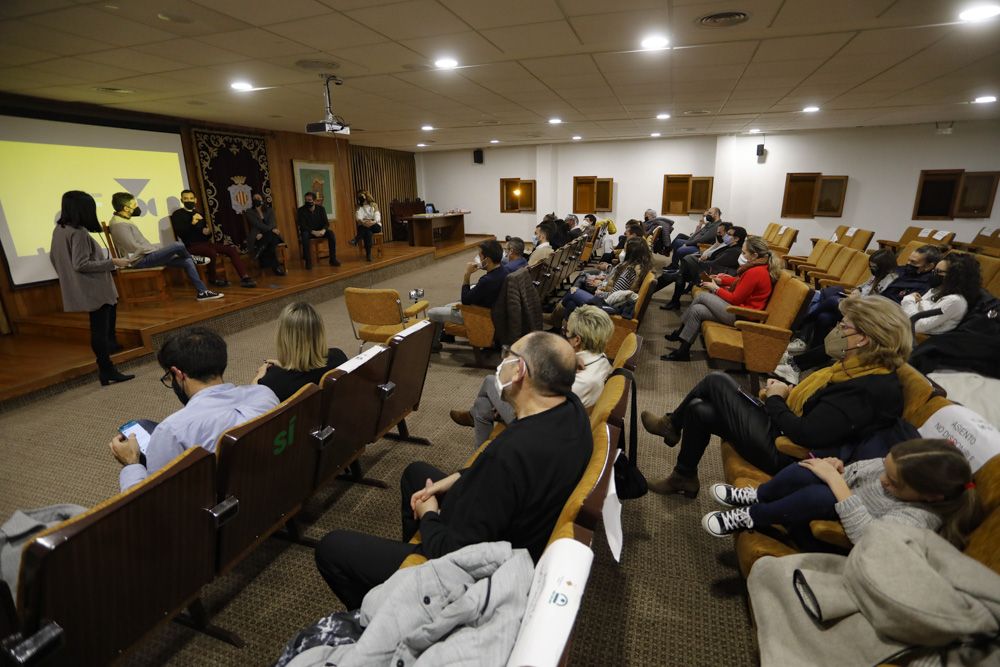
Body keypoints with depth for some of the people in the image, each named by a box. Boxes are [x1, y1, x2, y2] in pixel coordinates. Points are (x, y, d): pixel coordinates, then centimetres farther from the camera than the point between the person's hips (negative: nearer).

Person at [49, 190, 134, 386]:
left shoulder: (59, 229, 8)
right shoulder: (78, 232, -20)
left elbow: (53, 257, 18)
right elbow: (81, 264, -23)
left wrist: (66, 277, 29)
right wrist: (112, 262, -17)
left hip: (85, 289, 9)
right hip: (94, 289, -9)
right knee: (99, 328, -5)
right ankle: (107, 371, 0)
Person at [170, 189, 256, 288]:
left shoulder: (199, 214, 21)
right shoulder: (177, 214, 1)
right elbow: (180, 233, -15)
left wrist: (208, 232, -1)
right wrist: (192, 223, -28)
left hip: (205, 243, 7)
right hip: (192, 246, -7)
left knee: (231, 249, -11)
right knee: (212, 252, -36)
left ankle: (245, 277, -22)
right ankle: (213, 279, -12)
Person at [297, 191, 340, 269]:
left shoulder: (321, 208, -3)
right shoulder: (301, 210, -10)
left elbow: (326, 223, -7)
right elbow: (302, 226, -16)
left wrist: (323, 230, -29)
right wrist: (313, 232, -31)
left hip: (320, 231, 2)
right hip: (308, 232, -2)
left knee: (331, 233, -25)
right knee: (304, 235, -36)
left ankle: (333, 259, -23)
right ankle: (308, 261, -30)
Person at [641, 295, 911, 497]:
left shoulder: (868, 389, -26)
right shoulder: (860, 367, 4)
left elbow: (805, 434, -29)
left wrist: (775, 399, -13)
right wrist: (790, 393, -1)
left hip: (783, 453, -9)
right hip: (782, 430, 9)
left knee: (717, 381, -5)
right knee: (698, 409, 6)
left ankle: (672, 424, 22)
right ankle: (684, 477, 27)